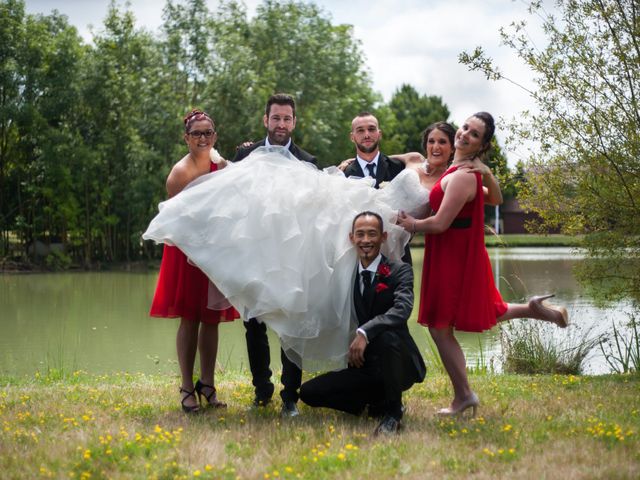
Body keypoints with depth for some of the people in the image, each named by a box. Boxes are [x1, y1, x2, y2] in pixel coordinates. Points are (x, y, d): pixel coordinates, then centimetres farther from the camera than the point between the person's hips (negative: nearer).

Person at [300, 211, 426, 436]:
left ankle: (393, 411, -16)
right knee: (309, 392, -7)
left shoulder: (400, 270, -8)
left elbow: (402, 310, -27)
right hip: (364, 366, 5)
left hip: (399, 365, -5)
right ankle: (379, 401, 9)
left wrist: (364, 332, -38)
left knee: (388, 335, -38)